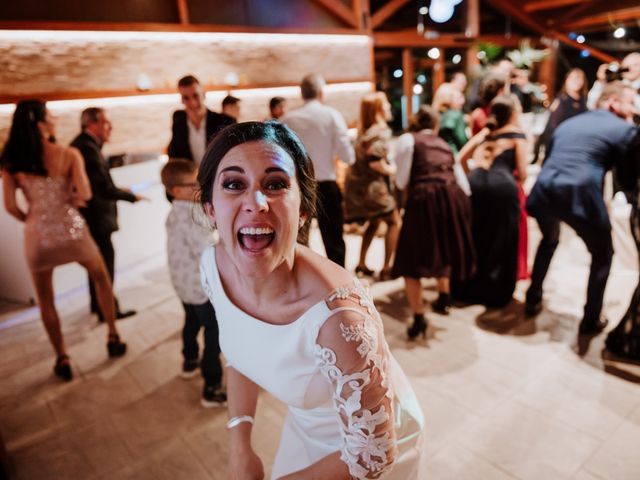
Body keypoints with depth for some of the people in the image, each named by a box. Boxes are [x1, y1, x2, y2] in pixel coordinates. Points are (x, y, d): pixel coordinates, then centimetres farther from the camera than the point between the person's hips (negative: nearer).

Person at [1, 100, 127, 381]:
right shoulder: (68, 154, -9)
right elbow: (84, 194, -17)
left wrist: (32, 220, 12)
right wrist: (70, 199, 4)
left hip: (37, 235, 2)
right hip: (70, 229, -1)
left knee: (45, 300, 17)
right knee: (101, 278, 23)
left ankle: (62, 360, 25)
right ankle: (113, 339, 27)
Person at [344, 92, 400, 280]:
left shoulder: (364, 131, 13)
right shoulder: (381, 131, -14)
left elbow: (363, 157, 12)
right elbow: (375, 162, -24)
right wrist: (390, 169, -8)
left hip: (358, 183, 9)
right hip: (372, 185, -9)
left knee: (374, 221, 23)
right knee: (394, 221, 4)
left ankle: (361, 264, 25)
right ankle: (386, 268, 6)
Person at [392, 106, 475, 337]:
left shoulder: (407, 139, 12)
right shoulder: (445, 145, 27)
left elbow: (402, 182, 3)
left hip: (425, 198, -5)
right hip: (454, 197, 6)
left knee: (411, 261, 5)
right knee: (443, 247, 32)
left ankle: (419, 319, 0)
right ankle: (443, 298, 41)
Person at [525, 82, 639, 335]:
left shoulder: (569, 123, 24)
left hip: (544, 192, 6)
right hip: (581, 196, -5)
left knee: (549, 241, 34)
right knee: (602, 255, 19)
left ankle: (533, 300, 39)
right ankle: (591, 320, 24)